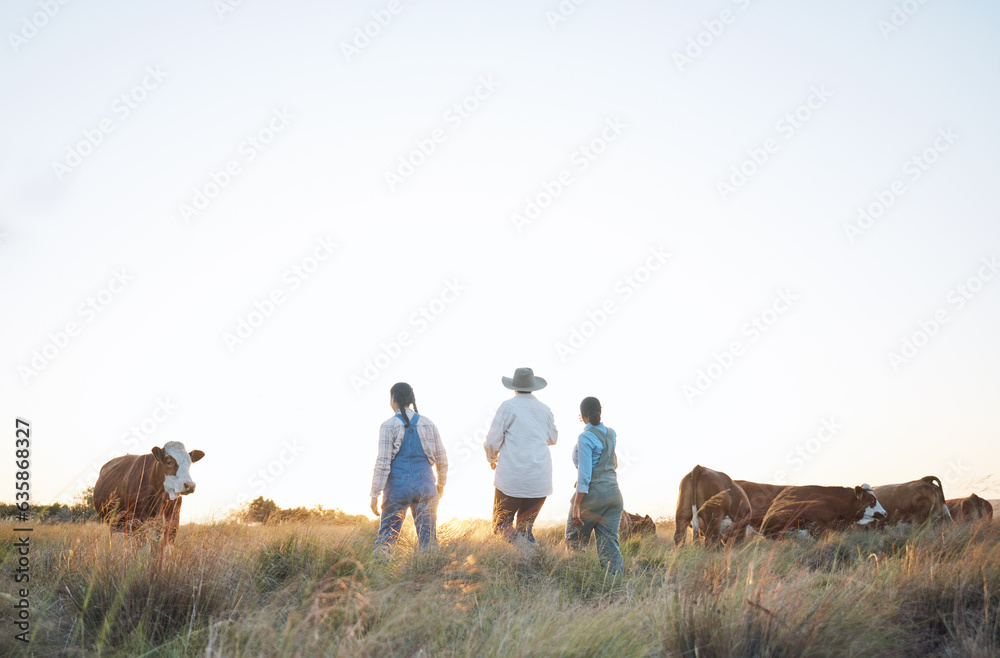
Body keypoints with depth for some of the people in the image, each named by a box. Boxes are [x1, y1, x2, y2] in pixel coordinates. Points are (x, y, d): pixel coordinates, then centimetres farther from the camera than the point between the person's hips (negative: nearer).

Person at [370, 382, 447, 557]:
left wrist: (375, 494, -8)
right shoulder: (427, 423, 6)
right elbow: (442, 458, 11)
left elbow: (383, 463, -11)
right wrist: (441, 483, 26)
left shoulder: (389, 426, -6)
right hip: (424, 486, 3)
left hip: (397, 487, -3)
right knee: (428, 538, 8)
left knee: (386, 537, 6)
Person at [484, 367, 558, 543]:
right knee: (525, 527, 14)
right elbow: (552, 439, 25)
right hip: (540, 481, 4)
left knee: (501, 524, 6)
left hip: (512, 478, -4)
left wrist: (492, 459, 16)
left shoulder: (508, 406, -4)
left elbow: (492, 441, -4)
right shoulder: (545, 410, 9)